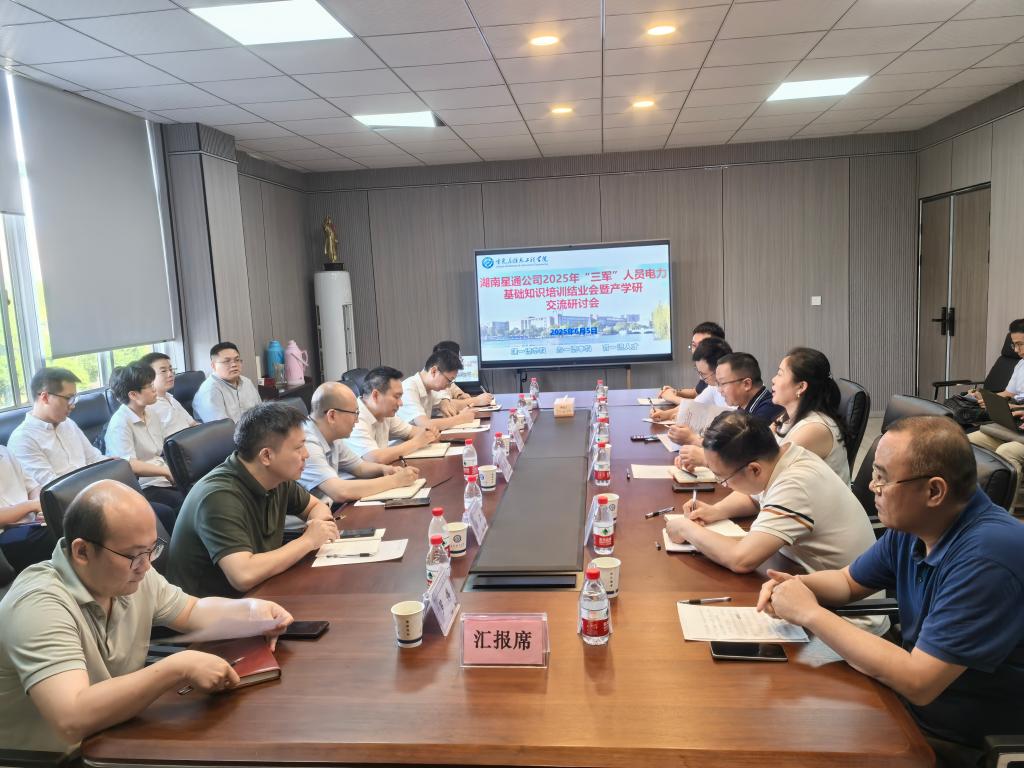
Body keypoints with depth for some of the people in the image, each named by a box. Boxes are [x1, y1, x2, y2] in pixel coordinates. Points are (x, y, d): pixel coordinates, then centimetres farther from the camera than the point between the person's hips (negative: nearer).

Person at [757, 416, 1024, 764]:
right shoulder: (911, 526, -5)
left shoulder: (987, 555, -30)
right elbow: (848, 581, 12)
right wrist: (798, 586, -10)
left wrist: (810, 613, -25)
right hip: (916, 691, 7)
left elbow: (917, 682, -32)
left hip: (966, 742, -7)